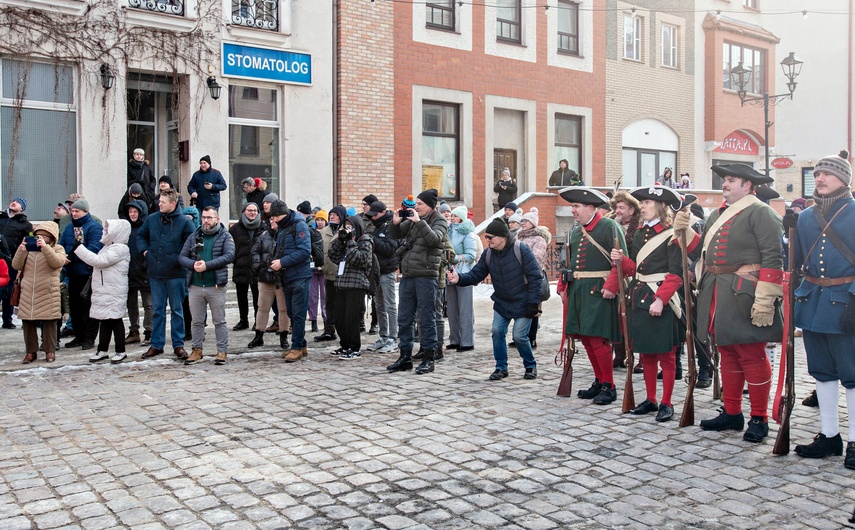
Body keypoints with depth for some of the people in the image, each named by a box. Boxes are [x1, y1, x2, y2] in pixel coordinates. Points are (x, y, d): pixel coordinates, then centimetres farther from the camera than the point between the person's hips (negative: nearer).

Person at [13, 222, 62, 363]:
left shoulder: (58, 249, 3)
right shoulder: (29, 248, 14)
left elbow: (57, 262, -18)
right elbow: (16, 266, 6)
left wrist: (44, 247, -25)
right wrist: (21, 251, -10)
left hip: (48, 294, -4)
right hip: (28, 293, 4)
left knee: (49, 323, 1)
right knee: (28, 322, 7)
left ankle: (50, 351, 10)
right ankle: (31, 351, 16)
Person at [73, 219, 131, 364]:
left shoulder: (120, 249, -14)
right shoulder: (108, 247, 18)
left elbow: (98, 261, -21)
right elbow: (97, 262, 22)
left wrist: (78, 247, -18)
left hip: (114, 293, -9)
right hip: (103, 292, 9)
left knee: (115, 320, -2)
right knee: (104, 321, 12)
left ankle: (120, 351, 6)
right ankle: (102, 350, 18)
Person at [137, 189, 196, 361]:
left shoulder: (184, 222, -8)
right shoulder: (152, 219, 5)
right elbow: (141, 236, 21)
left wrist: (180, 258, -10)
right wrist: (144, 251, 6)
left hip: (175, 274, -4)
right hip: (155, 274, 4)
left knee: (177, 309, 7)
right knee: (157, 310, 11)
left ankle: (178, 345, 16)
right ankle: (157, 344, 20)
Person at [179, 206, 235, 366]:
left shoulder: (225, 236, 0)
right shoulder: (194, 237, 11)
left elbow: (229, 256, -14)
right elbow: (182, 256, 6)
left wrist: (207, 265, -21)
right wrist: (193, 264, -16)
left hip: (216, 286, -3)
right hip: (196, 286, 4)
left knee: (219, 321, 4)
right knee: (197, 321, 11)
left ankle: (222, 351, 11)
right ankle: (197, 350, 22)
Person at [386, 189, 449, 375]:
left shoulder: (439, 221, -2)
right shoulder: (413, 219, 14)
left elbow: (434, 239, -20)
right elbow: (395, 234, 18)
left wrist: (419, 222, -23)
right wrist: (395, 223, -1)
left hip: (426, 277, -6)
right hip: (407, 276, 6)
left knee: (426, 319, 0)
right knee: (404, 318, 11)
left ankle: (428, 359, 9)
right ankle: (405, 356, 21)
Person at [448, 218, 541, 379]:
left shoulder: (521, 250, -19)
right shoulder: (488, 254, -2)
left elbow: (535, 277, -16)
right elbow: (476, 275, -3)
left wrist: (533, 302, -17)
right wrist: (459, 278, -23)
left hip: (522, 304, -5)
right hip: (501, 303, 5)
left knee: (519, 336, -9)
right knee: (497, 332, -5)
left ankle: (530, 366, 17)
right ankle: (501, 367, 12)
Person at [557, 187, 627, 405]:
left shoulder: (609, 227, -7)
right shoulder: (575, 231, 16)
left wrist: (611, 287, -19)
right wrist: (563, 287, 16)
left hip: (599, 292, -8)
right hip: (578, 292, 8)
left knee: (598, 339, -8)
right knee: (585, 338, 10)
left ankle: (609, 386, 4)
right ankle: (599, 382, 23)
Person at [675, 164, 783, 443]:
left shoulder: (760, 213, -8)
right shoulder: (716, 215, 18)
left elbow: (773, 259, -16)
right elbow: (703, 250, 18)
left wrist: (765, 300, -21)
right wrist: (686, 230, 3)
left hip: (744, 298, -8)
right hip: (717, 299, 8)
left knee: (752, 357, 0)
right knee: (727, 354, 14)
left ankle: (759, 419, 12)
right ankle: (732, 413, 25)